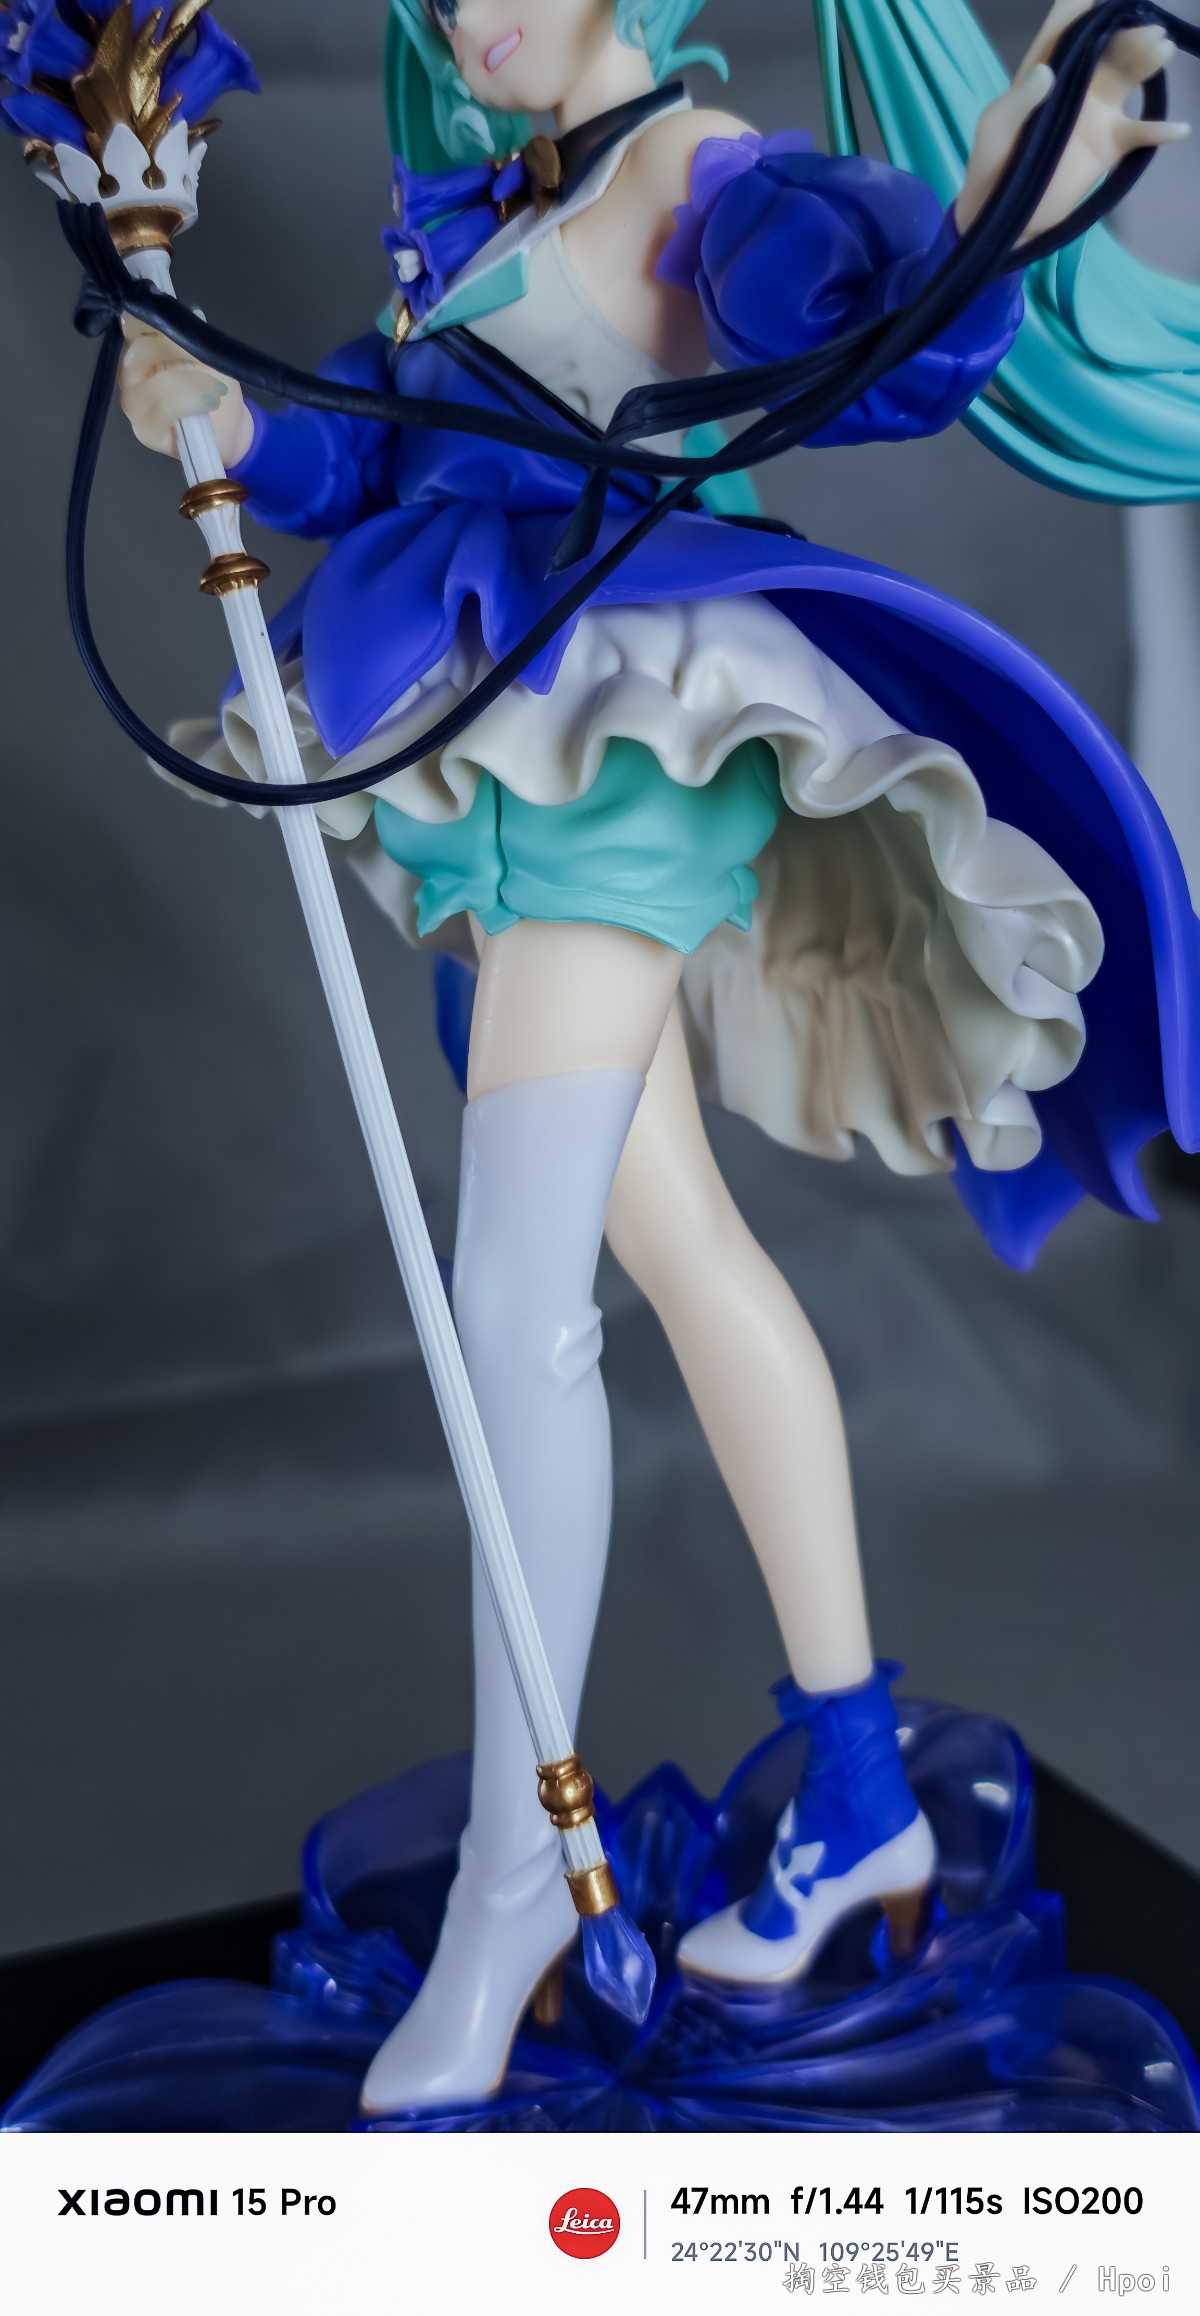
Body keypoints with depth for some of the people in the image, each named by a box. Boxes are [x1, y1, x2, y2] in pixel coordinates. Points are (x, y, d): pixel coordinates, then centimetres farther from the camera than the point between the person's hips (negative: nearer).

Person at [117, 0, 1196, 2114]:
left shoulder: (718, 187, -3)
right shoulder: (485, 207, 21)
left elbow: (881, 345, -21)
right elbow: (367, 458, 16)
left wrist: (993, 222, -39)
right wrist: (229, 427, -2)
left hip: (617, 748, -8)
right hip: (505, 772, 9)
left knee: (514, 1301, -14)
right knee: (688, 1256, 8)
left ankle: (511, 1873, -2)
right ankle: (857, 1794, 18)